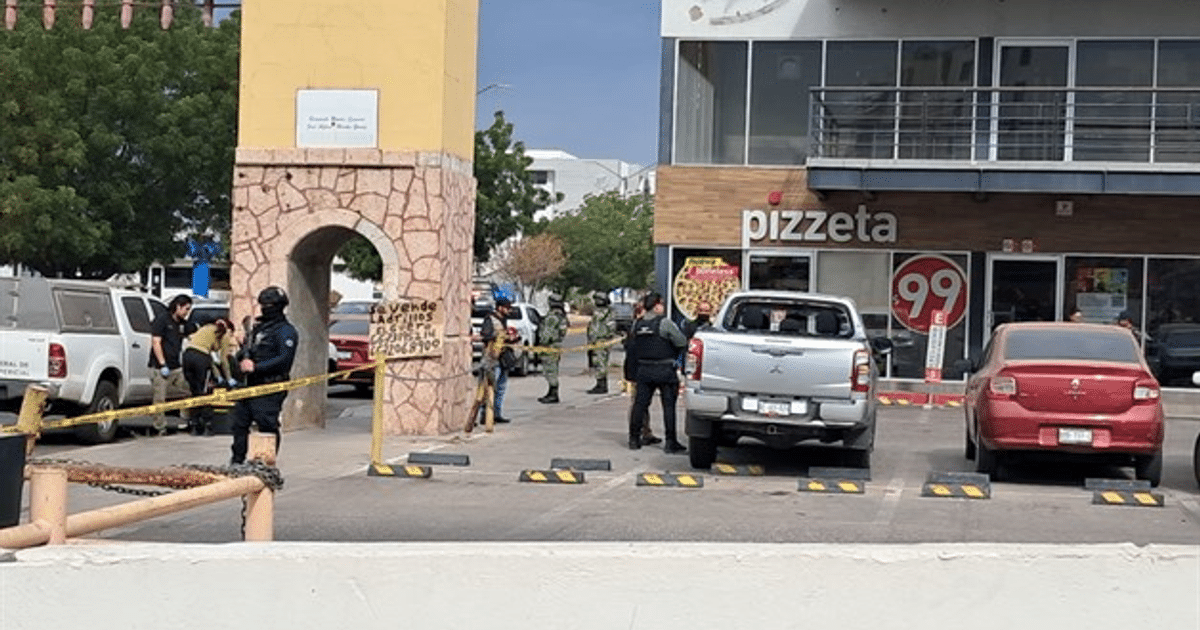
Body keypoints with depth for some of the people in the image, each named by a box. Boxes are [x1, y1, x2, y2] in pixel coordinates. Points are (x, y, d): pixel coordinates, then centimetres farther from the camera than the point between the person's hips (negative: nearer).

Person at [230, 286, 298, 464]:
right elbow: (243, 350, 24)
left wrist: (256, 367, -21)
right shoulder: (258, 327, 20)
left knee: (267, 426, -8)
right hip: (251, 385, 9)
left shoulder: (285, 331, -8)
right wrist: (243, 360, -2)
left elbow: (284, 359, -19)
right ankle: (236, 462, 23)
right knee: (239, 423, 13)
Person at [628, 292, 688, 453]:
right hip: (664, 370, -5)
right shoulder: (664, 323, -13)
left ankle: (634, 438, 16)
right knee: (669, 405, 1)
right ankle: (670, 442, 1)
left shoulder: (637, 324, 5)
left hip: (643, 369, 5)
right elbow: (682, 342, -13)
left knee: (640, 403, 11)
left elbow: (634, 346, 8)